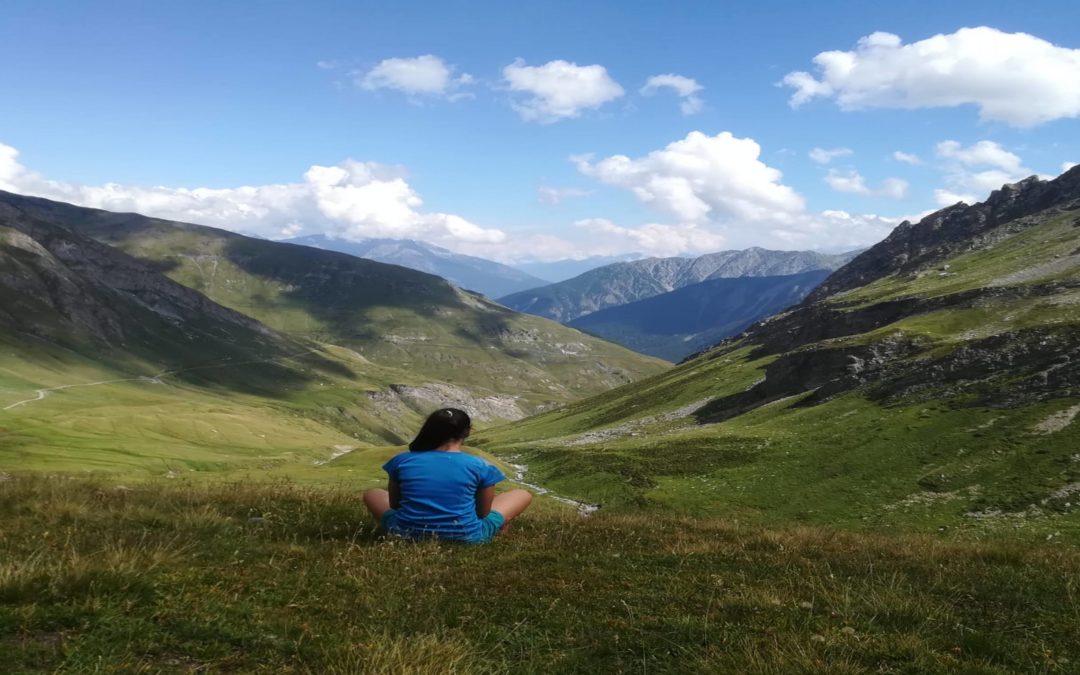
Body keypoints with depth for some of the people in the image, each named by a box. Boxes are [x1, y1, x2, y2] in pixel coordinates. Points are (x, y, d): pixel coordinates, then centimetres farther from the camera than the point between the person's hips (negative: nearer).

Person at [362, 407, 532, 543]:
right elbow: (483, 512, 1)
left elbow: (394, 504, 9)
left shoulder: (402, 461, -2)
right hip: (464, 537, 1)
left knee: (372, 494, 27)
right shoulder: (479, 466, -9)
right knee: (523, 495, 16)